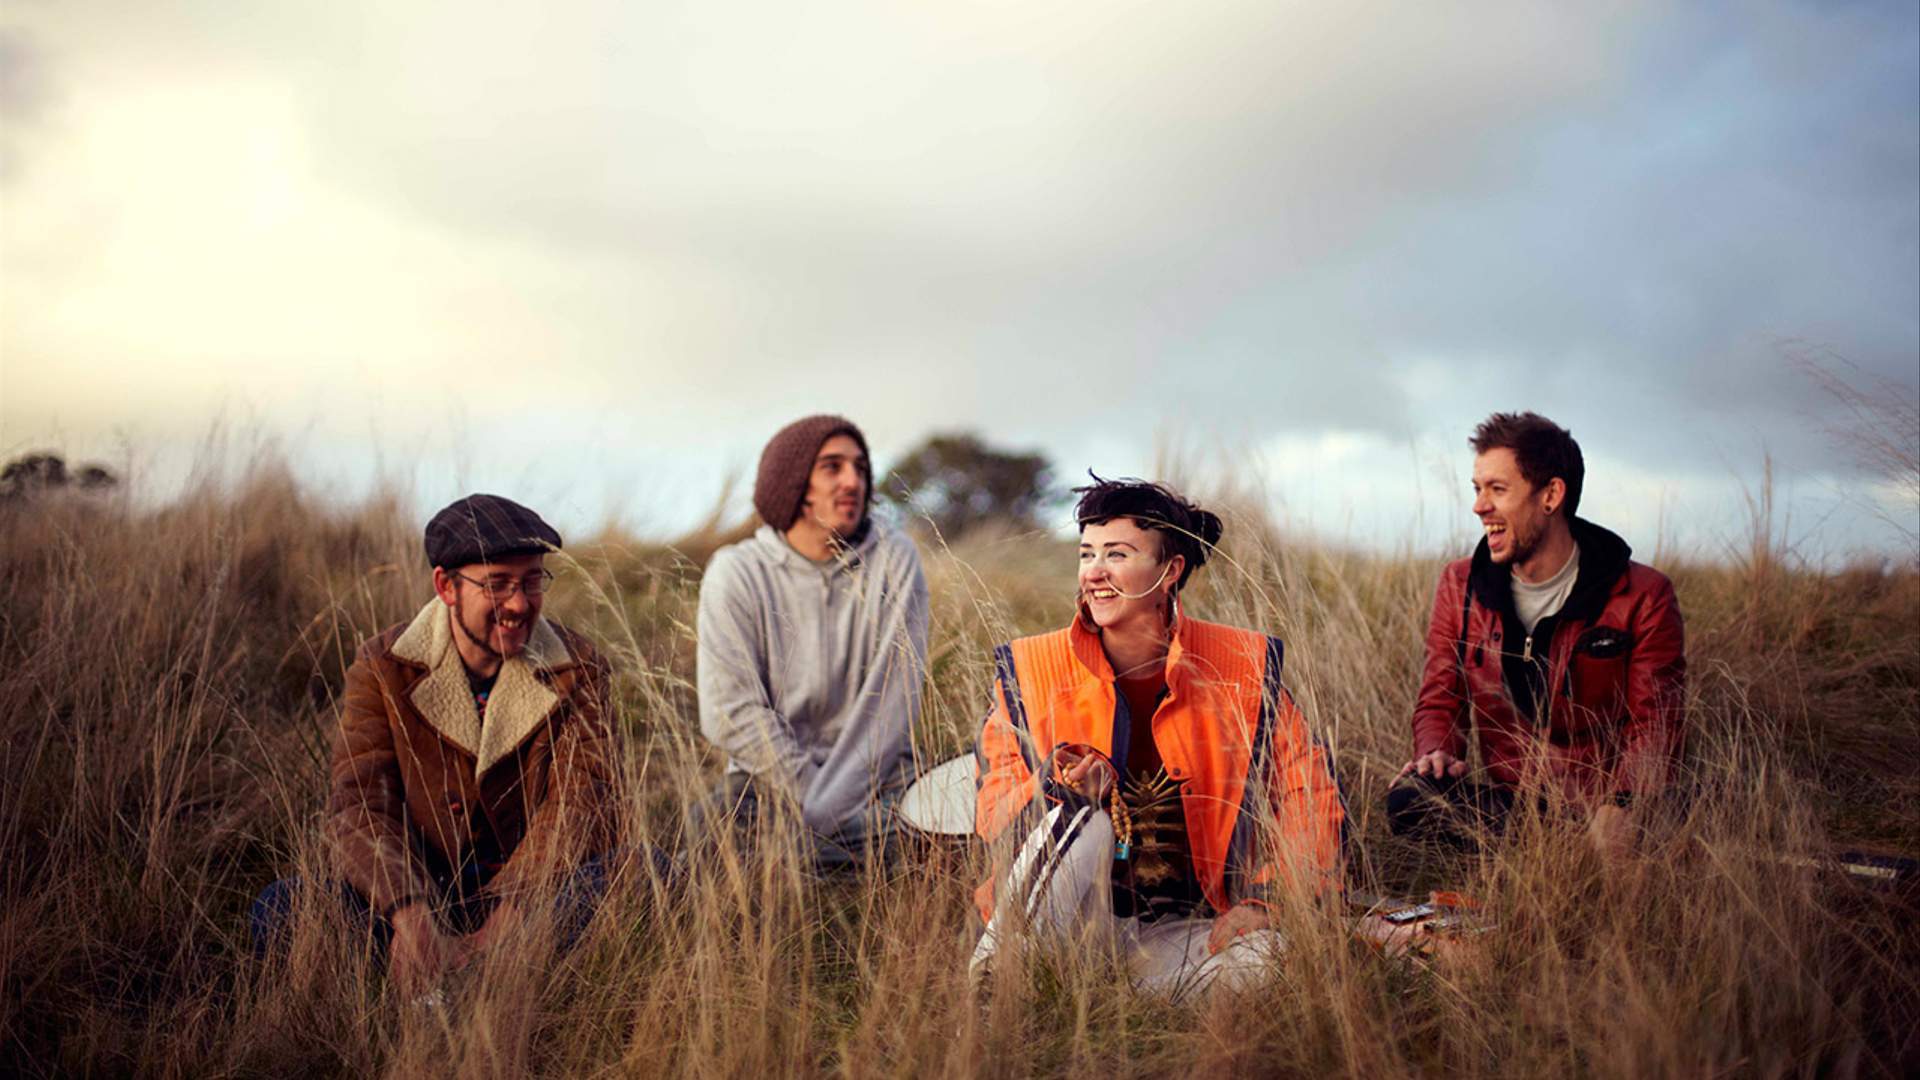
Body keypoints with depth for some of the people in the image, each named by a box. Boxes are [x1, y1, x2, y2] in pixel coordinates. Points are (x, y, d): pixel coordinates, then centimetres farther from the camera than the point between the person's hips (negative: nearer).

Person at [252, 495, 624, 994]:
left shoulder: (577, 671, -4)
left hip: (530, 895, -1)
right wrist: (407, 914, -35)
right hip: (418, 891, 1)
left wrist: (506, 916, -34)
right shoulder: (383, 668, -4)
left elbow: (583, 803, -16)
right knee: (279, 912, -24)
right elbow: (359, 804, -15)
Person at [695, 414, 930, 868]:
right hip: (768, 775, -1)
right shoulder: (735, 572, -4)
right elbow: (732, 714, -9)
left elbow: (895, 699, -8)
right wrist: (811, 802, -16)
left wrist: (827, 811, -17)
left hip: (873, 776, 1)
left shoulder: (894, 559, -1)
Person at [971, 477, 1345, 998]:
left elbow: (1312, 800, 3)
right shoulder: (1029, 671, 1)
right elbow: (992, 812, -2)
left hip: (1184, 928, 1)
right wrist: (1057, 788, -23)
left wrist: (1265, 903, -10)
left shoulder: (1244, 668, 1)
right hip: (1076, 925, -1)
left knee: (1256, 963, -31)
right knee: (1083, 820, -31)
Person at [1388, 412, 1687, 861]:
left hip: (1601, 811, -3)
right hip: (1507, 803, 3)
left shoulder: (1643, 597, -3)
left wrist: (1619, 808, -26)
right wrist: (1437, 754, -15)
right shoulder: (1460, 586, 8)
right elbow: (1439, 701, 11)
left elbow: (1654, 728, -6)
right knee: (1409, 800, -28)